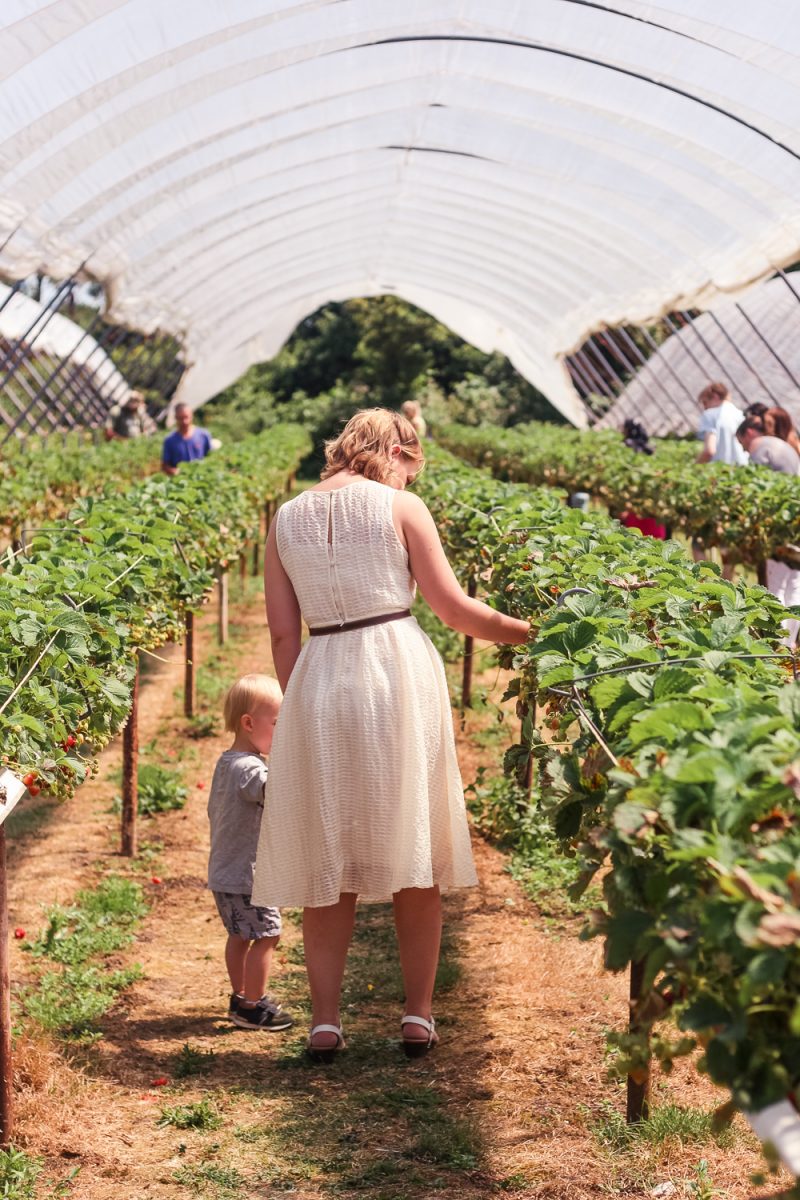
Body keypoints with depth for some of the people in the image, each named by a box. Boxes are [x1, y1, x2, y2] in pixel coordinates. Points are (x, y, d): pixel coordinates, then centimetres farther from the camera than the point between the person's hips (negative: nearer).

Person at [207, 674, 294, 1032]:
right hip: (248, 876, -10)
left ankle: (241, 996, 30)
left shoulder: (225, 763, 10)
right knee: (266, 936, -1)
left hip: (223, 874, 10)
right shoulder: (249, 768, -22)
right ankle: (252, 1007, 6)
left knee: (240, 935, 19)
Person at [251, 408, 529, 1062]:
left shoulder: (286, 519, 8)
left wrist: (299, 703, 15)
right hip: (399, 674, -2)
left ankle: (325, 1021, 9)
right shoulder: (400, 506, -2)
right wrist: (526, 631, 9)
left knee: (328, 858, 9)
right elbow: (453, 607, -4)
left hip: (318, 685, 3)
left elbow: (282, 634, 7)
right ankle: (419, 1014, 10)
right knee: (414, 845, 8)